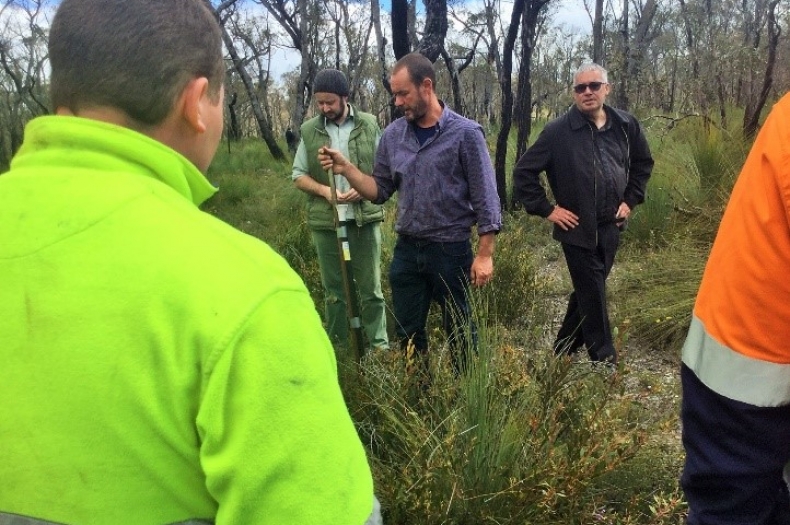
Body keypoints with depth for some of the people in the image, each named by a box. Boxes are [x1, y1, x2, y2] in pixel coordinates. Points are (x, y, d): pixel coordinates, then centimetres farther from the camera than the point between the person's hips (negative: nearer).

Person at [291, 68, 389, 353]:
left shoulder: (369, 125, 0)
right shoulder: (309, 130, 3)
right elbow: (298, 174, 7)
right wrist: (324, 190, -11)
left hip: (365, 218, -1)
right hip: (325, 222, 2)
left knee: (371, 288, 6)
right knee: (334, 290, 12)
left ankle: (379, 345, 18)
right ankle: (340, 346, 25)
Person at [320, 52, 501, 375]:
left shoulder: (465, 133, -9)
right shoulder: (392, 136, 4)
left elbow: (485, 197, -9)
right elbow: (381, 191, 7)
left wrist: (485, 254, -12)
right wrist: (346, 169, -8)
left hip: (451, 251, -4)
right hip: (406, 250, 5)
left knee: (458, 334, 11)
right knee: (407, 334, 15)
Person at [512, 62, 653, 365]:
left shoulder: (626, 125, 2)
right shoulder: (558, 131, -11)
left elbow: (643, 164, 18)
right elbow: (523, 172, -7)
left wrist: (631, 200, 8)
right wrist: (546, 209, -10)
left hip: (610, 228, 5)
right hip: (577, 230, -5)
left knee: (587, 292, 16)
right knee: (593, 297, 1)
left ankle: (564, 350, 33)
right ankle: (605, 361, 14)